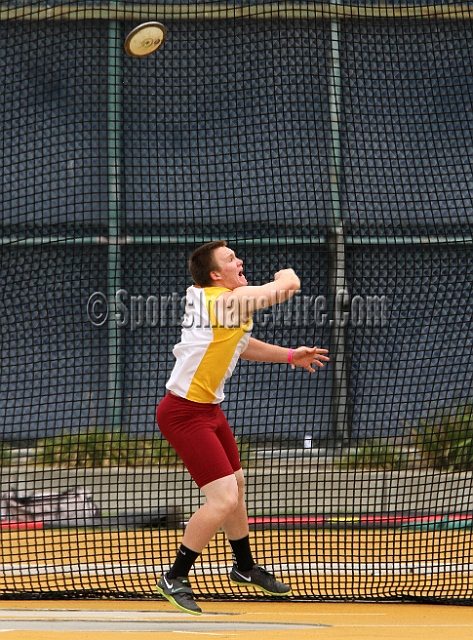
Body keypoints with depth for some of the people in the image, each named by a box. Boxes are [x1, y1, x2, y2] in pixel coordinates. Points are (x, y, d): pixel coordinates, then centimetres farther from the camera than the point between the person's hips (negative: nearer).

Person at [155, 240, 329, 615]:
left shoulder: (223, 301, 9)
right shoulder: (230, 300, -21)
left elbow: (241, 345, 25)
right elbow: (289, 284, -14)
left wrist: (291, 356, 21)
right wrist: (286, 273, 10)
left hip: (209, 408, 11)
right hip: (185, 412, -11)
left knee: (236, 485, 24)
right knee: (223, 499, -16)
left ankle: (245, 567, 44)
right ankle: (174, 579, -2)